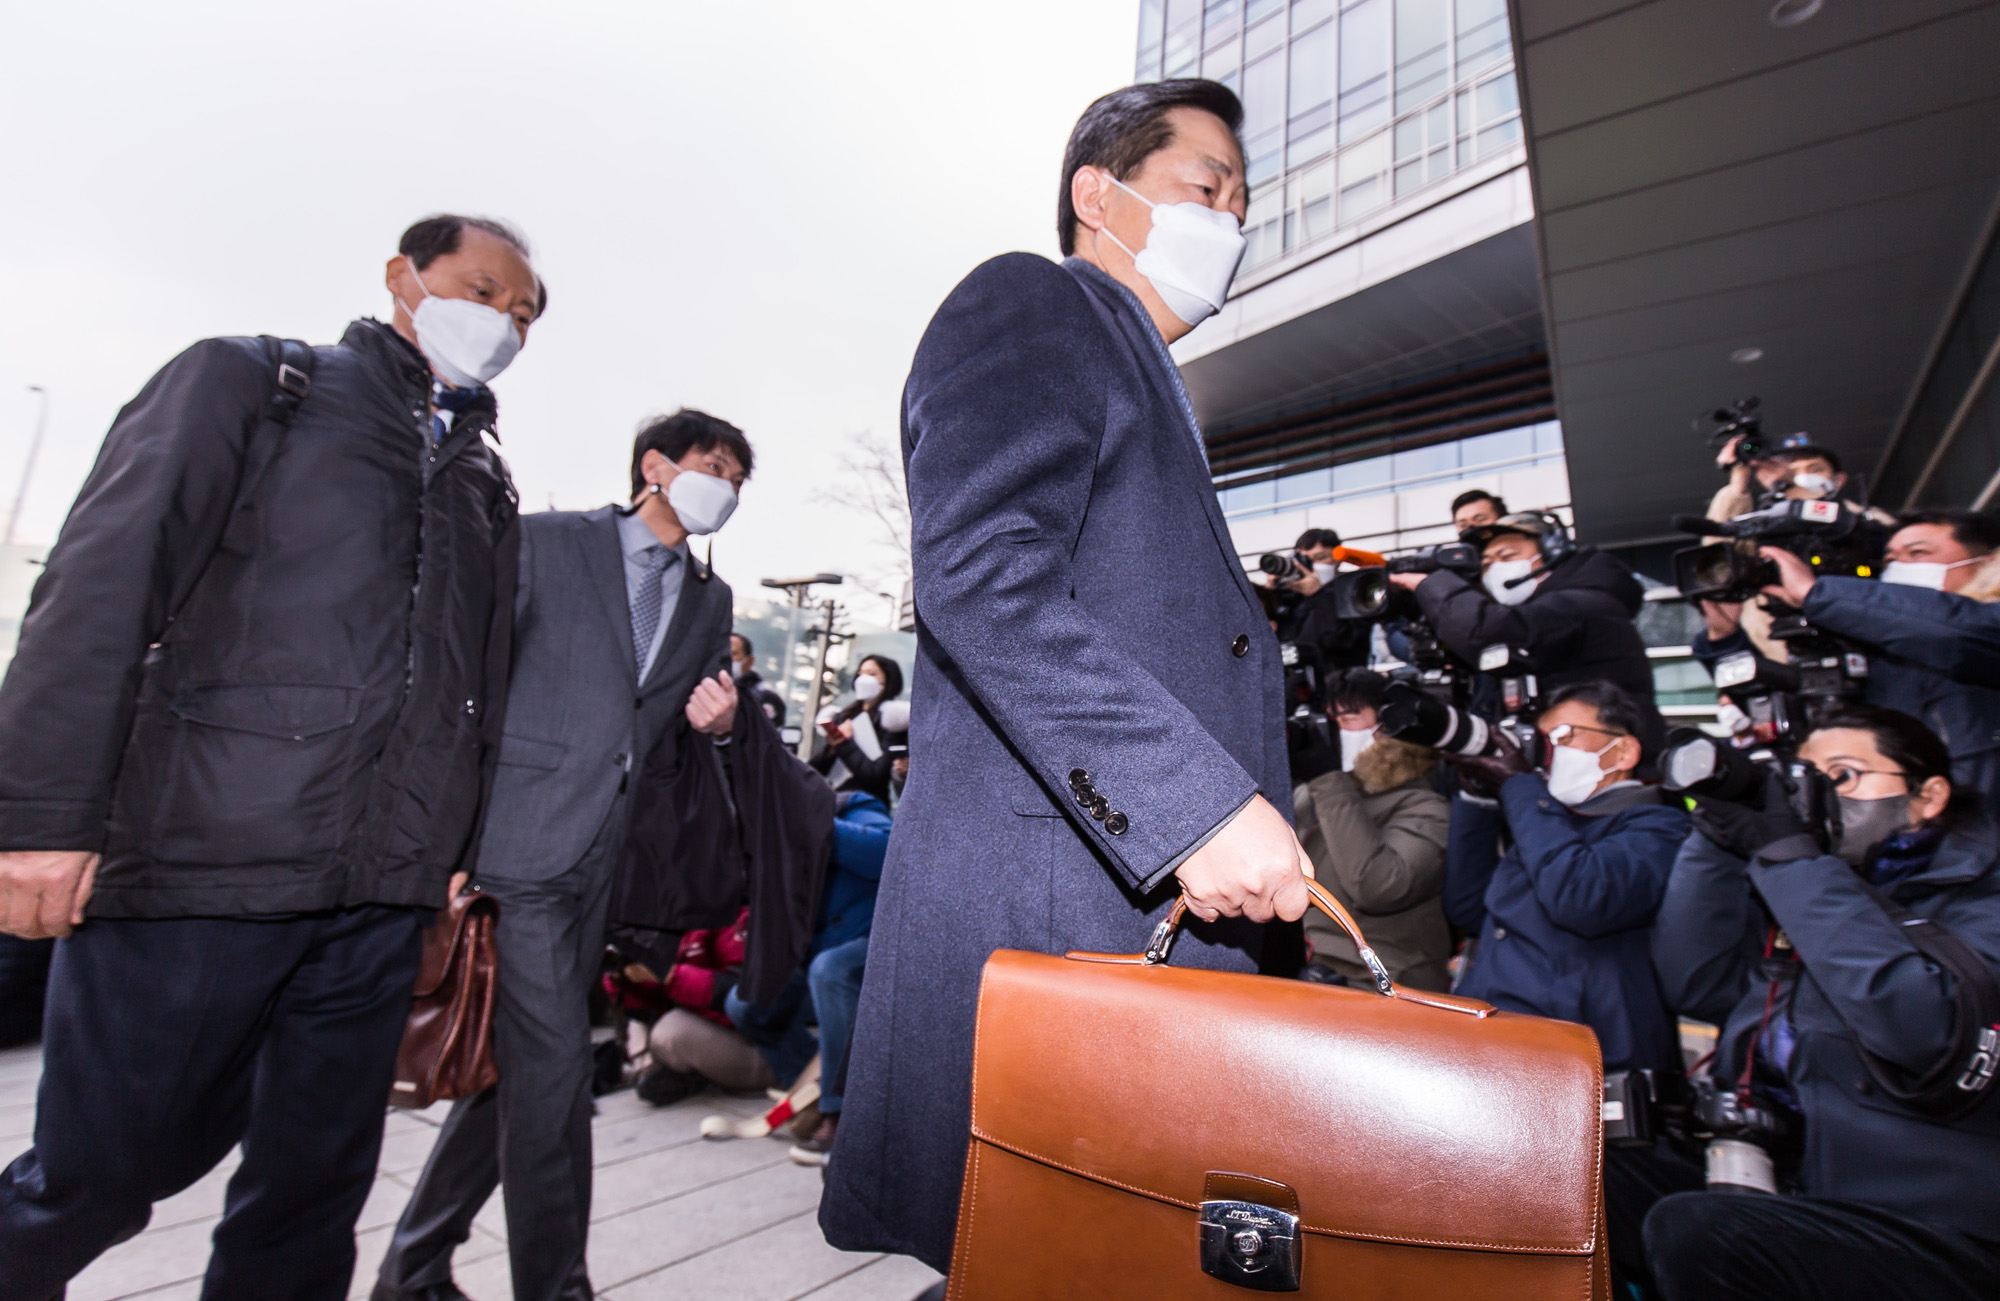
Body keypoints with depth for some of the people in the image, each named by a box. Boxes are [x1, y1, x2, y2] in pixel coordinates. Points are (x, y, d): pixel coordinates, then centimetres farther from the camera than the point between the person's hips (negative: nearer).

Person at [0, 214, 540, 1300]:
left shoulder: (486, 484, 19)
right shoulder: (251, 380, 7)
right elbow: (102, 581, -5)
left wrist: (467, 853, 13)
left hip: (379, 894, 4)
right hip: (200, 861, -4)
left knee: (317, 1188, 11)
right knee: (104, 1176, 7)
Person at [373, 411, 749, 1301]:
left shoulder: (710, 600, 17)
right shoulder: (549, 541, 1)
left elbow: (708, 722, 24)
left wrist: (721, 721, -1)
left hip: (606, 861, 6)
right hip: (521, 842, -6)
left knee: (515, 1069, 15)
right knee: (551, 1070, -5)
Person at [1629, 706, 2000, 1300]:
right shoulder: (1794, 891, 11)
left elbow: (1925, 1030, -23)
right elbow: (1697, 984, 3)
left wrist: (1790, 854, -23)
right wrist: (1717, 834, -2)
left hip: (1919, 1235, -5)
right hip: (1767, 1186, 5)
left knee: (1689, 1230, -30)